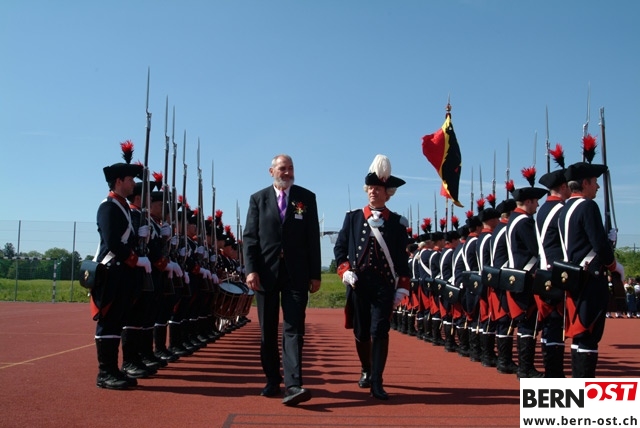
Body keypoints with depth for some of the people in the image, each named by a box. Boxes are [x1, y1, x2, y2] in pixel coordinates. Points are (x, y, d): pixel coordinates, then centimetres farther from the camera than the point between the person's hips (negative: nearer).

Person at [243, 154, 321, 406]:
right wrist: (251, 269, -11)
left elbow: (313, 238, 4)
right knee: (268, 331, 9)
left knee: (294, 329, -9)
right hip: (266, 271, 1)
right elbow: (249, 237, 1)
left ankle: (293, 386, -13)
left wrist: (315, 274, 0)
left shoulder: (306, 198, 6)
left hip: (296, 273, -1)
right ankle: (272, 380, 21)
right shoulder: (258, 199, 7)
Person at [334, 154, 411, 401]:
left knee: (380, 332, -9)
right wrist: (345, 270, -6)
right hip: (358, 284, 2)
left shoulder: (397, 222, 4)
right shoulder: (352, 217, 7)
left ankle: (376, 383, -5)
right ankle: (366, 370, 34)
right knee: (360, 332, 11)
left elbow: (402, 258, 4)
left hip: (384, 285, -2)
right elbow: (340, 247, 9)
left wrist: (402, 287, -2)